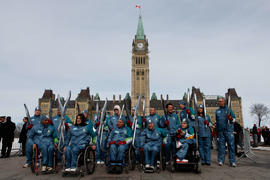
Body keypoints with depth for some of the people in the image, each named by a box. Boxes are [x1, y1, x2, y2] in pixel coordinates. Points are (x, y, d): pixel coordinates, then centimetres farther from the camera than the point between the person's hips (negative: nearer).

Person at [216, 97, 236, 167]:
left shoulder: (228, 109, 6)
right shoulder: (217, 111, 17)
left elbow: (234, 119, 5)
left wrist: (231, 119, -17)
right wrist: (216, 130, 20)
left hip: (228, 130, -3)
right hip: (220, 131, 3)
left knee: (231, 145, -5)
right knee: (221, 145, 3)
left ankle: (232, 161, 0)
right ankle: (221, 160, 9)